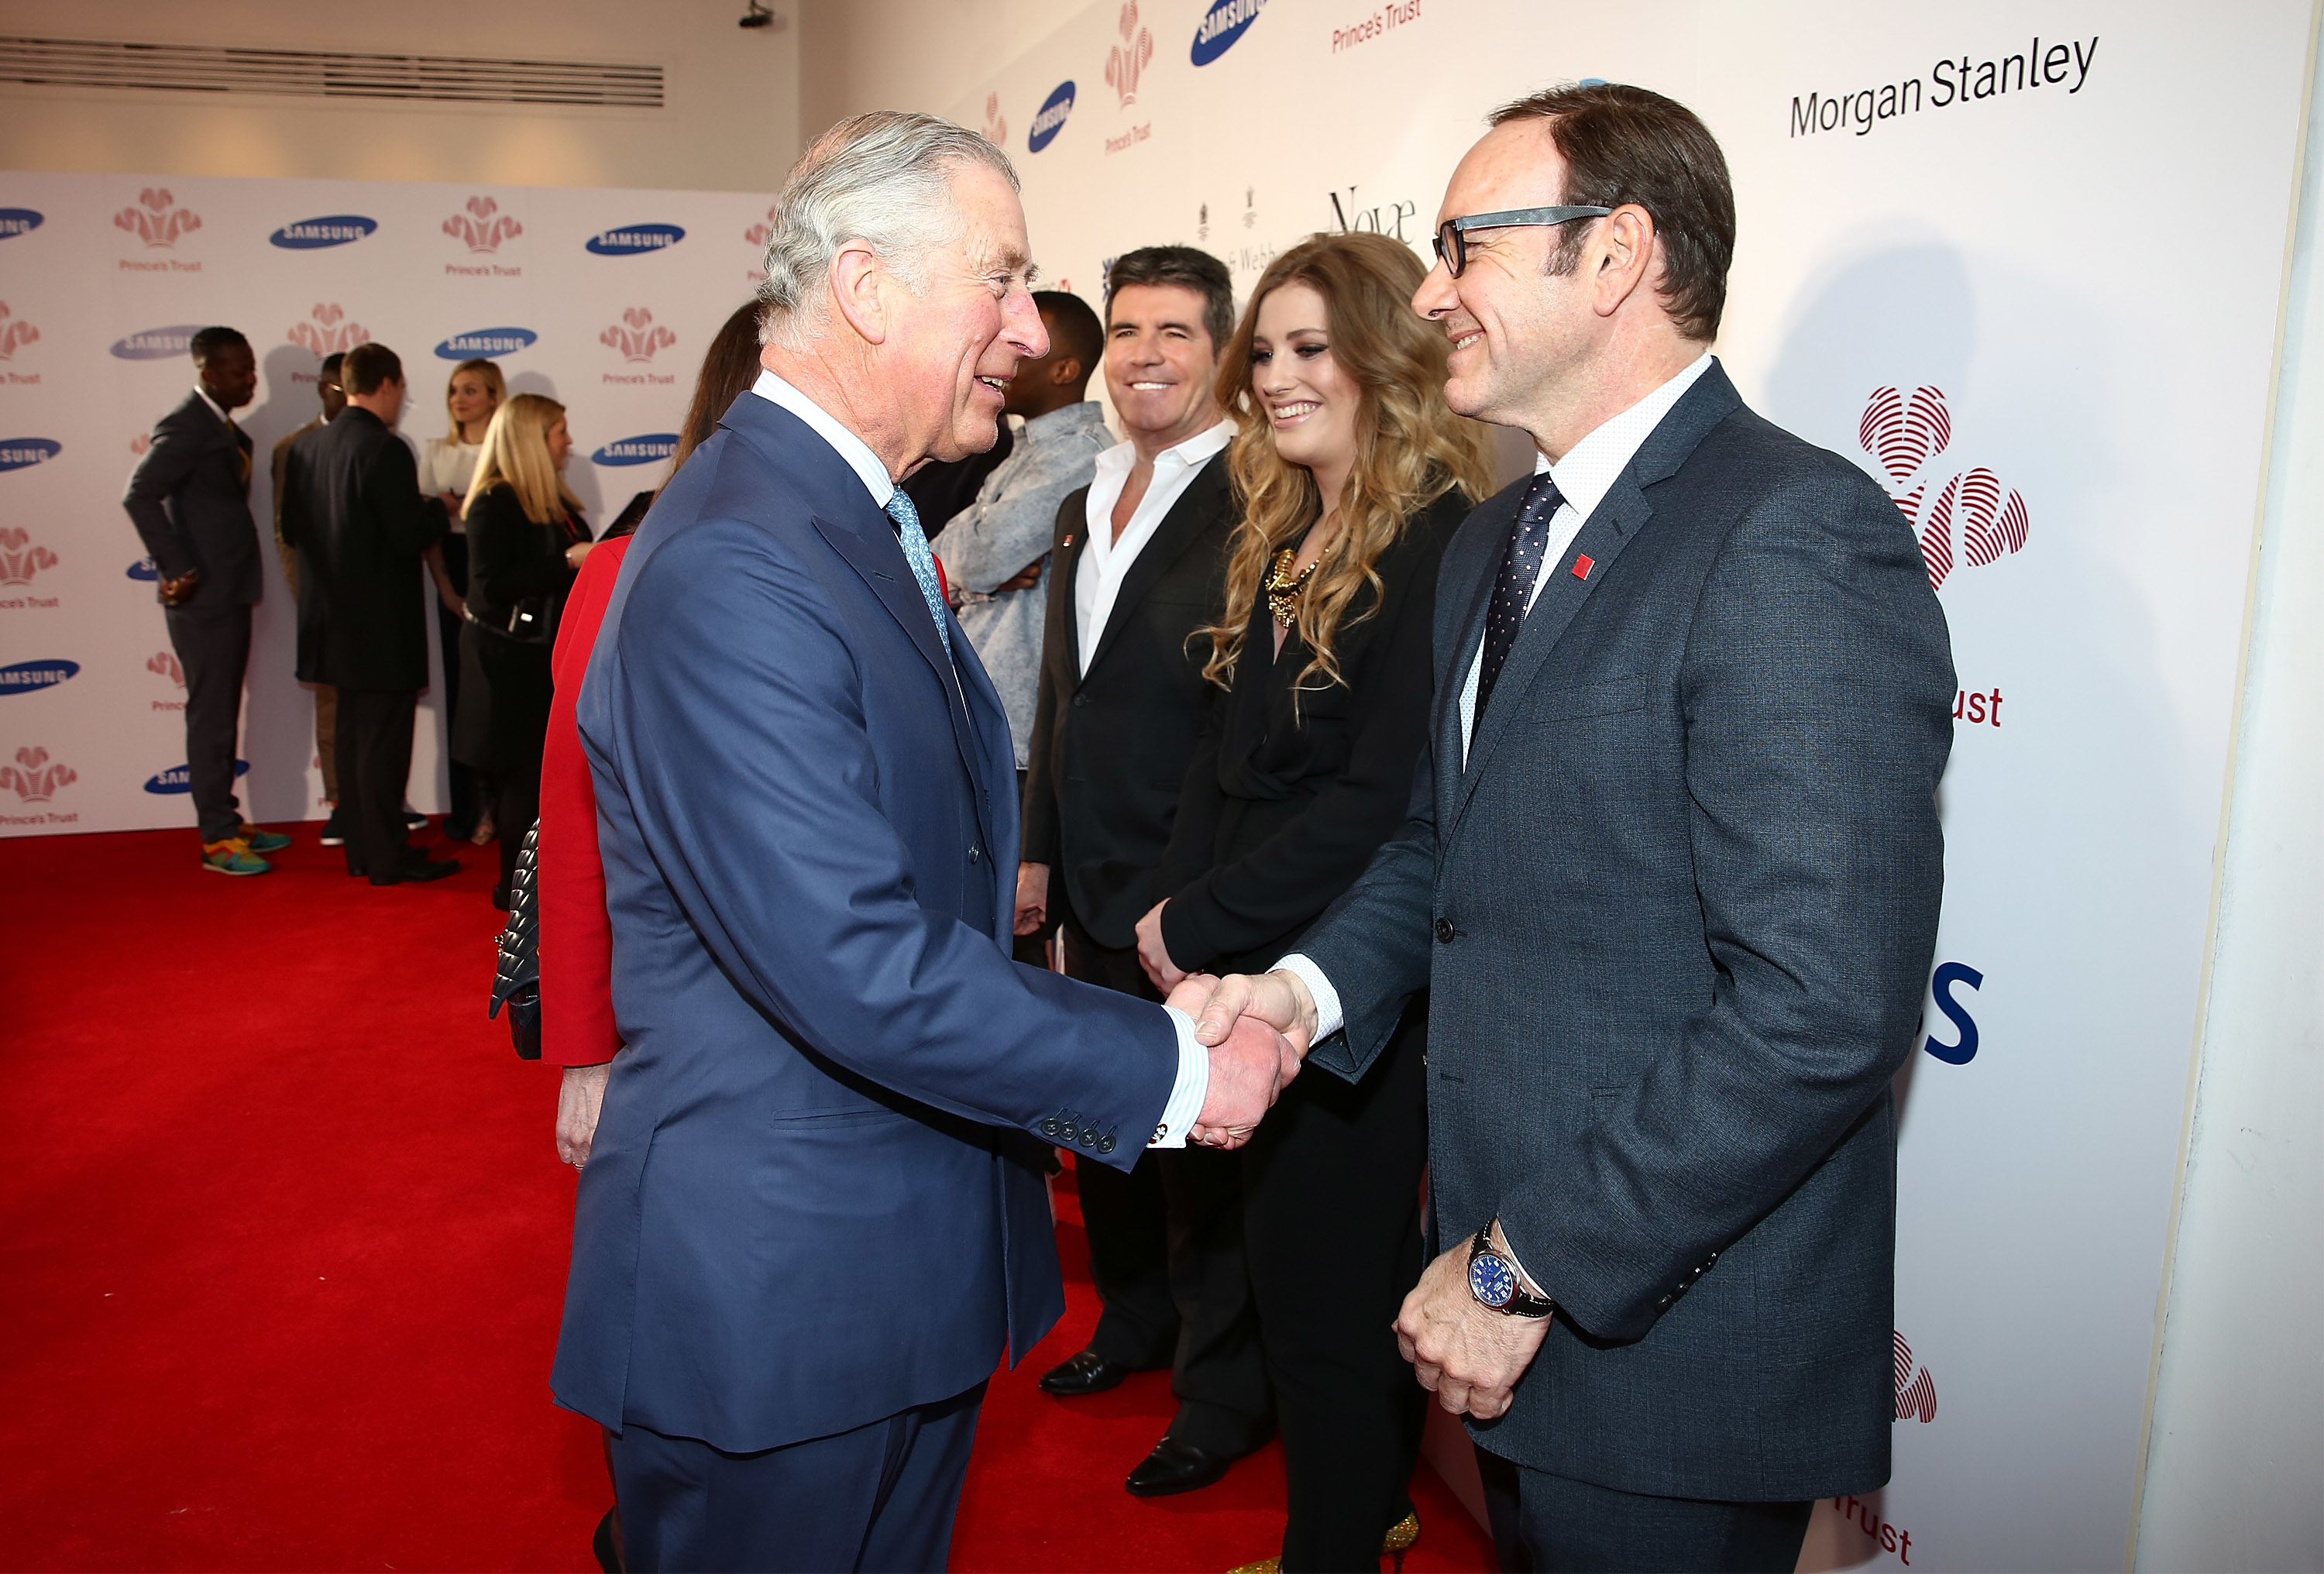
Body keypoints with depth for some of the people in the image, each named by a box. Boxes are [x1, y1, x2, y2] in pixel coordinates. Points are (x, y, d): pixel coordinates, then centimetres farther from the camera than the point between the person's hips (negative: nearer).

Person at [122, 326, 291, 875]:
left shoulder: (226, 428, 13)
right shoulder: (186, 425, -14)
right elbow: (139, 496, -23)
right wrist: (177, 568, -21)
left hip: (230, 593, 9)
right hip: (204, 598, -9)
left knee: (223, 716, 15)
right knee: (210, 718, -2)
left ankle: (227, 822, 25)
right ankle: (216, 840, 5)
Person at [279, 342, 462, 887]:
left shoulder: (306, 448, 7)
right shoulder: (385, 449, -17)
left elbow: (291, 529, 10)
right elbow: (411, 535, -21)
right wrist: (439, 508, -2)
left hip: (335, 620, 8)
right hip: (382, 623, -8)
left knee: (354, 736, 16)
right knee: (384, 741, -1)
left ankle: (361, 849, 24)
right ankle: (387, 857, 4)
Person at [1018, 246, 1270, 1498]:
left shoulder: (1256, 507, -14)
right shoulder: (1087, 507, 13)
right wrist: (1039, 851, 15)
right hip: (1093, 888, 8)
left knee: (1200, 1141, 6)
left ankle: (1224, 1387, 27)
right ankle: (1137, 1319, 43)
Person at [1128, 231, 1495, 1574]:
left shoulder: (1438, 542, -17)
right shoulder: (1286, 537, 10)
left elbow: (1385, 798, -22)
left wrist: (1199, 923, -15)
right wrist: (1186, 918, -2)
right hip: (1256, 970, 8)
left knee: (1323, 1299, 6)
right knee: (1349, 1282, 22)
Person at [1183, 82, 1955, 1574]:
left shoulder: (1798, 540, -21)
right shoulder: (1495, 542, 10)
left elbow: (1821, 1013, -27)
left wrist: (1527, 1272, -20)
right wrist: (1312, 984, -2)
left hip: (1674, 1337, -8)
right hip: (1512, 1287, 8)